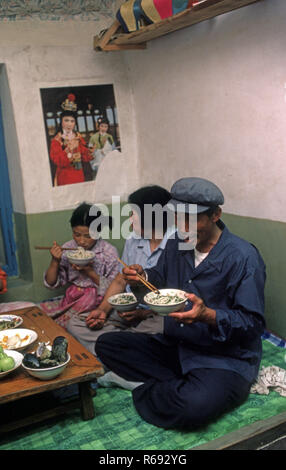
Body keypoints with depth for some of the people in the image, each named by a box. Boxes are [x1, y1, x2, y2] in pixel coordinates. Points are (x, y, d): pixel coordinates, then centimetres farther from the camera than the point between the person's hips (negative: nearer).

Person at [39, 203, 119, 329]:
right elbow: (51, 284, 7)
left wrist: (90, 272, -19)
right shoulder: (68, 248, 2)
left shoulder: (109, 252, -8)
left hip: (96, 300, -4)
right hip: (71, 298, 4)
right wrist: (55, 261, -11)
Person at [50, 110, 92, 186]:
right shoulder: (57, 140, -3)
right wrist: (69, 149, -23)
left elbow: (87, 158, 4)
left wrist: (78, 146, -12)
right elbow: (57, 161, -14)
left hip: (79, 175, 4)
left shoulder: (78, 137, 9)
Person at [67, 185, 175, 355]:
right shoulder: (133, 240, 9)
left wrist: (144, 313, -20)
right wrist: (103, 309, -2)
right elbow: (120, 282, 14)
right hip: (129, 309, 7)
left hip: (159, 315, -7)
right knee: (74, 324, -6)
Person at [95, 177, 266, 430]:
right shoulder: (177, 243, 2)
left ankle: (145, 388, -2)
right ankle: (182, 386, -8)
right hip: (173, 346, 7)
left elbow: (253, 322, -17)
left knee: (192, 407, -36)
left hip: (225, 359, -7)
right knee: (106, 344, -3)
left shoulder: (243, 257, -18)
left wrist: (207, 315, -33)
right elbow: (162, 276, 19)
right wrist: (144, 276, -5)